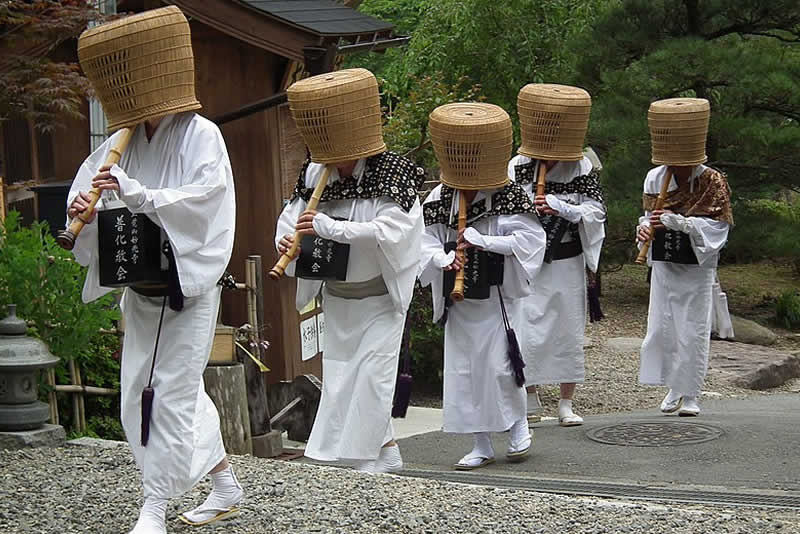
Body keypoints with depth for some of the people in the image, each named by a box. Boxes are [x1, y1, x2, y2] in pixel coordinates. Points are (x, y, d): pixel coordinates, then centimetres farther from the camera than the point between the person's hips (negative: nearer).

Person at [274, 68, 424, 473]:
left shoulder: (392, 177, -19)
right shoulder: (316, 174, -3)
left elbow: (388, 232, -31)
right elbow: (292, 215, 4)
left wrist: (328, 227, -35)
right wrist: (286, 240, -20)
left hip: (379, 297, -6)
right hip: (336, 297, 6)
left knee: (371, 371, -9)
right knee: (339, 373, 10)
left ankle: (365, 459, -1)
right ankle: (387, 455, 22)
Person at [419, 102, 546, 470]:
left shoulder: (509, 197, -9)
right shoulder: (439, 198, 1)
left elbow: (529, 239, -19)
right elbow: (426, 243, -1)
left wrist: (478, 239, -22)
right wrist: (445, 259, -22)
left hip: (495, 298, -4)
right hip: (457, 301, 4)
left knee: (499, 365, -4)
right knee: (463, 371, 7)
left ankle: (518, 426, 23)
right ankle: (481, 446, 18)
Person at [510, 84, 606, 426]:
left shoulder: (582, 167, -2)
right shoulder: (518, 166, -2)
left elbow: (596, 211, -7)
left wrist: (561, 207, -19)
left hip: (567, 262, 1)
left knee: (569, 333, 6)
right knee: (528, 334, -2)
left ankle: (566, 404, 18)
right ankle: (530, 402, 15)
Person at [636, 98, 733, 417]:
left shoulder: (712, 182, -10)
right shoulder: (655, 177, 2)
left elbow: (716, 226, -17)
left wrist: (675, 221, -24)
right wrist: (645, 228, -10)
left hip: (696, 268, -4)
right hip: (663, 265, 4)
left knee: (693, 331, 0)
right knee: (661, 328, 6)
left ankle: (690, 395, 11)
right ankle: (674, 389, 24)